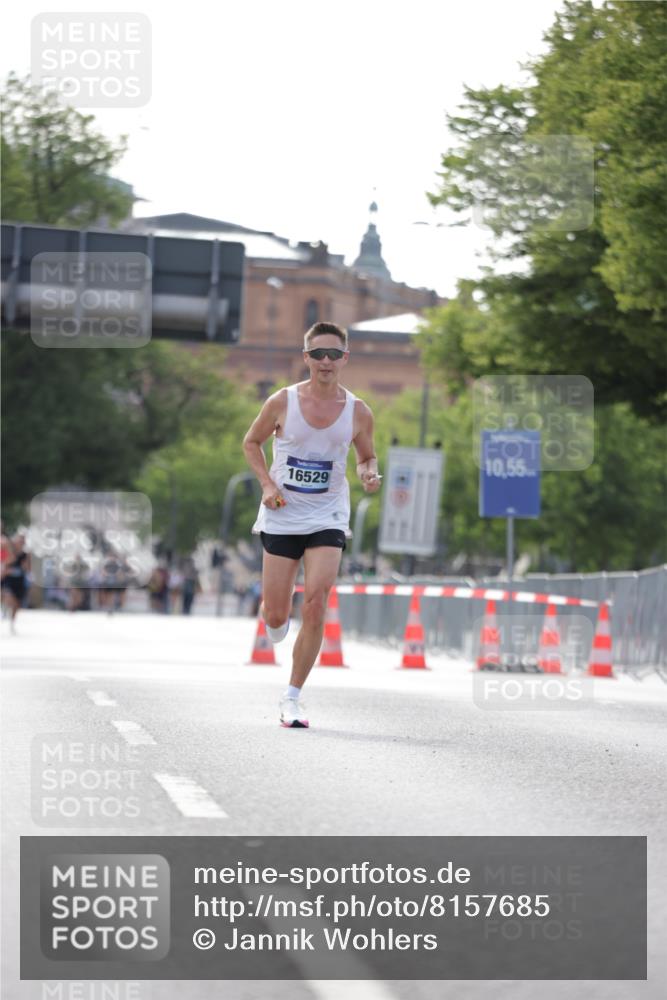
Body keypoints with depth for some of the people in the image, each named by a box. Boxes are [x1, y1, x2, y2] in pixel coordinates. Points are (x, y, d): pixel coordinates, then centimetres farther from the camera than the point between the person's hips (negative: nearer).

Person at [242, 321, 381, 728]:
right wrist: (267, 483, -8)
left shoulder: (358, 412, -2)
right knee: (275, 616, 0)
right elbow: (252, 441, 8)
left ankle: (292, 698, -5)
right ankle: (278, 624, 41)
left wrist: (370, 474, -10)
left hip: (327, 518, 0)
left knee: (316, 603, -15)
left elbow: (368, 456, 14)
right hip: (282, 516, 0)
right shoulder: (283, 402, -6)